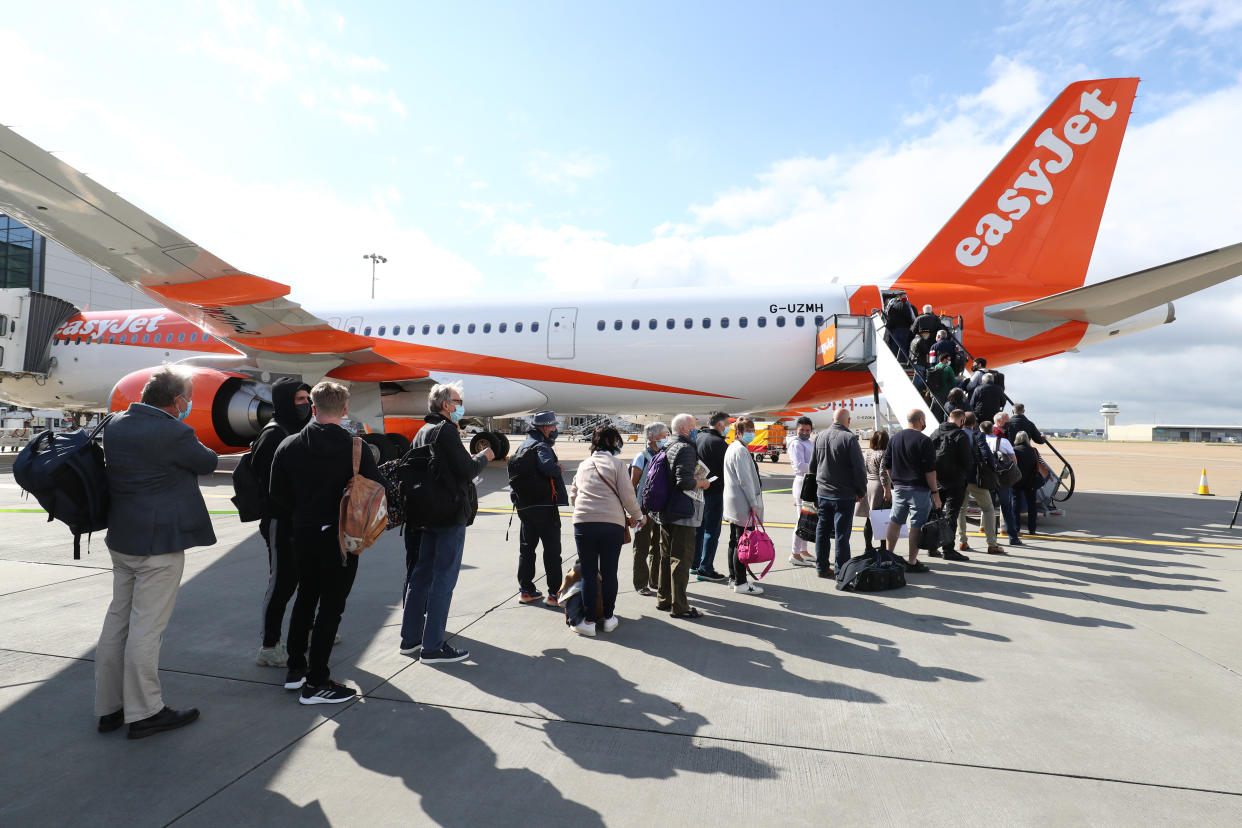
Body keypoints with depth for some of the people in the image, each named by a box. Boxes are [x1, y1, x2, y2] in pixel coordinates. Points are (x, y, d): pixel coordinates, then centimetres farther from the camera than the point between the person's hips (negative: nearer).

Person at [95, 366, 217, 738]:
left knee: (117, 620, 16)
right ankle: (144, 712, 12)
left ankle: (109, 707, 27)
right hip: (160, 543, -8)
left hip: (120, 539, 9)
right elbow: (208, 462, -5)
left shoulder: (115, 425, 4)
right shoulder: (173, 432, -20)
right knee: (147, 626, 0)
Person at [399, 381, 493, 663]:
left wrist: (471, 459, 13)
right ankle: (433, 647, 2)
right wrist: (483, 457, -1)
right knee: (444, 579, -4)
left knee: (422, 575, 15)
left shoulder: (422, 432, 15)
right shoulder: (445, 430, -14)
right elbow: (467, 471, -19)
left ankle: (410, 638, 24)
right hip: (451, 515, -10)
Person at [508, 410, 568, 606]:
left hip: (523, 507, 8)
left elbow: (514, 476, 20)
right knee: (552, 550, -1)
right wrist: (559, 470, -12)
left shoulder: (521, 448, 17)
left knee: (526, 548, 16)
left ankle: (526, 590, 21)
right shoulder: (541, 446, -12)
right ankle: (554, 593, 2)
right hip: (545, 506, -8)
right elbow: (548, 466, -30)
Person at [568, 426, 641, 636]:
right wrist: (634, 516, 14)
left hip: (583, 522, 3)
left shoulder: (584, 465, 16)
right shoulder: (616, 464, 2)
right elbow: (627, 494, -2)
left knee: (588, 573, 7)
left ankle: (589, 621, 8)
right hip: (612, 523, -2)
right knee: (609, 572, 10)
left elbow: (573, 495, 21)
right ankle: (609, 618, 19)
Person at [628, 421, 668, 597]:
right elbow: (633, 485, -10)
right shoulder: (642, 457, -8)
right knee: (642, 548, 2)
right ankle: (640, 584, 12)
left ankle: (656, 581, 26)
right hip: (645, 510, -6)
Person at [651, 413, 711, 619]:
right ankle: (679, 606, 3)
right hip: (682, 513, -9)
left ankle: (663, 599, 27)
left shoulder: (668, 448, 14)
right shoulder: (686, 448, -15)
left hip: (665, 511, 9)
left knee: (666, 556, 17)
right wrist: (700, 483, -7)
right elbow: (684, 481, -25)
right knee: (681, 558, -3)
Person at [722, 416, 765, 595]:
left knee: (734, 541, 16)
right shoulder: (741, 451, -16)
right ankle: (740, 583, -2)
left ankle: (733, 577, 25)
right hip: (743, 504, -11)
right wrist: (754, 503, -16)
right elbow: (745, 480, -20)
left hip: (734, 504, 11)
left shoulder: (732, 448, 16)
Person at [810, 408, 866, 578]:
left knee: (822, 531, 14)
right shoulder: (849, 438, -15)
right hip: (844, 495, -5)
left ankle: (822, 567, 23)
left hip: (822, 493, 6)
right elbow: (859, 468, -13)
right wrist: (861, 491, -1)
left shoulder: (820, 436, 4)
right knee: (842, 534, 1)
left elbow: (812, 465, 13)